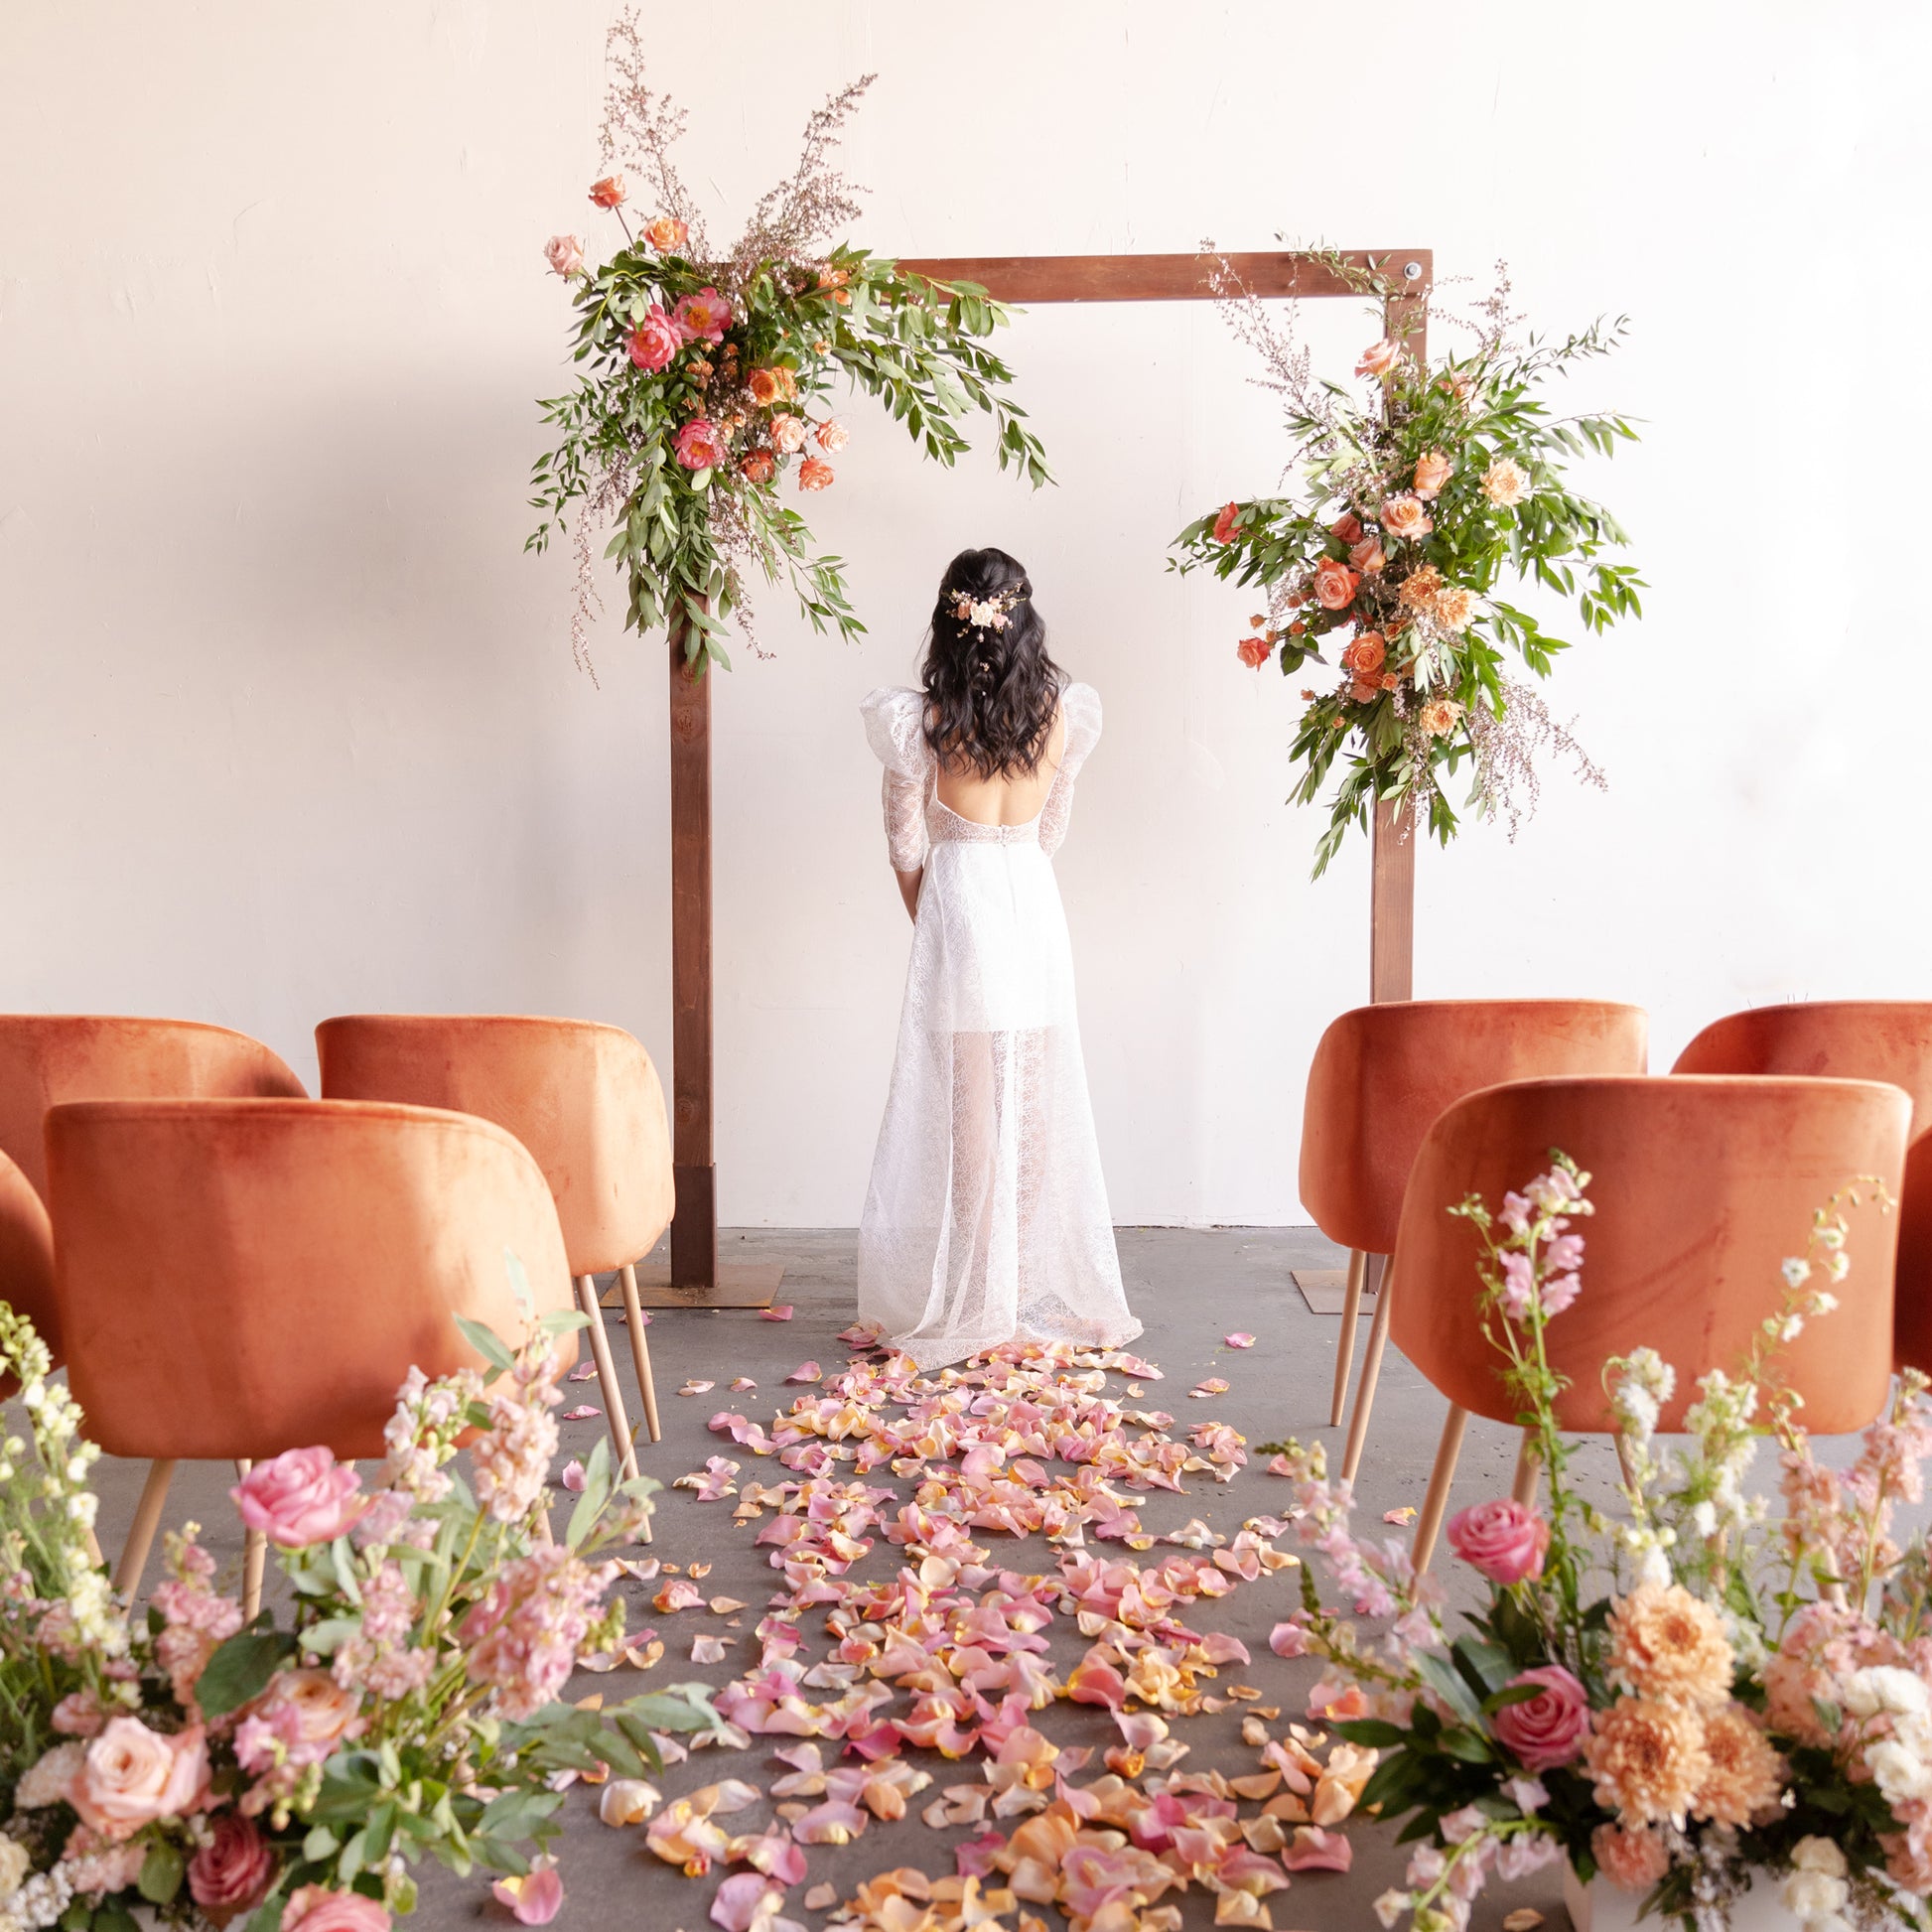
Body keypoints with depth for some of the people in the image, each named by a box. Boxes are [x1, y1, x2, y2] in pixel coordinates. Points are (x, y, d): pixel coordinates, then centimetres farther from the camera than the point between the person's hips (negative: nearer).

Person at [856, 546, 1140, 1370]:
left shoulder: (921, 722, -12)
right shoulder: (1061, 712, -4)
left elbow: (908, 848, -4)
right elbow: (1052, 830, 6)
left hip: (958, 908, -3)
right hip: (1035, 906, 3)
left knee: (967, 1112, 5)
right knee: (1037, 1106, 11)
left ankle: (972, 1306, 13)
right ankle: (1040, 1294, 22)